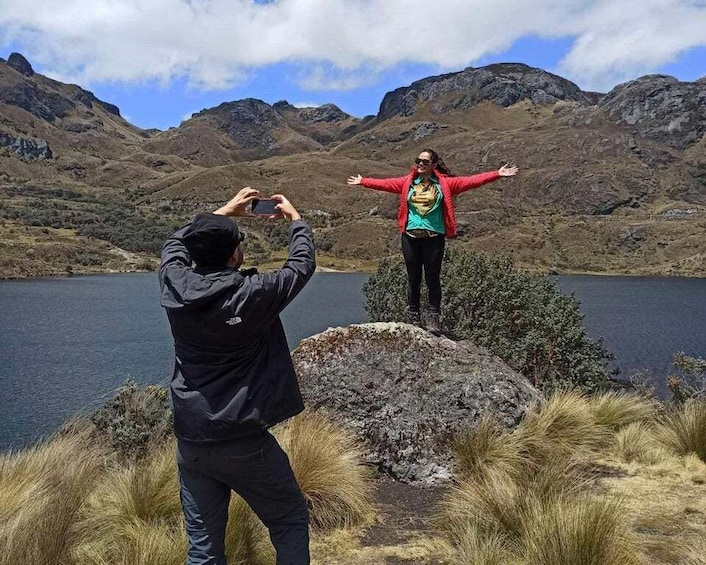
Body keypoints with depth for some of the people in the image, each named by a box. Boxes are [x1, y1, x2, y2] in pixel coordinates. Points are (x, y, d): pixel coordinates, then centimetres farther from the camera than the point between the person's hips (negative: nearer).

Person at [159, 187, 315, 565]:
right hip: (244, 442, -4)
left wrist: (223, 213, 25)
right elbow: (302, 265, 0)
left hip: (190, 441, 5)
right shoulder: (253, 295, -18)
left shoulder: (176, 286, -7)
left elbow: (174, 244, 16)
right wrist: (295, 218, 18)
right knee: (290, 521, 16)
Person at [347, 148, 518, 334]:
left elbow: (470, 181, -2)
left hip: (434, 237, -2)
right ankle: (413, 318, 17)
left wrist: (497, 174, -6)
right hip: (411, 236, 2)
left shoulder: (444, 183, 2)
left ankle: (434, 318, 8)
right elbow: (385, 183, 15)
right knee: (413, 279, 8)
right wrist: (362, 181, 19)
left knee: (433, 278, 1)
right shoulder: (407, 182, 8)